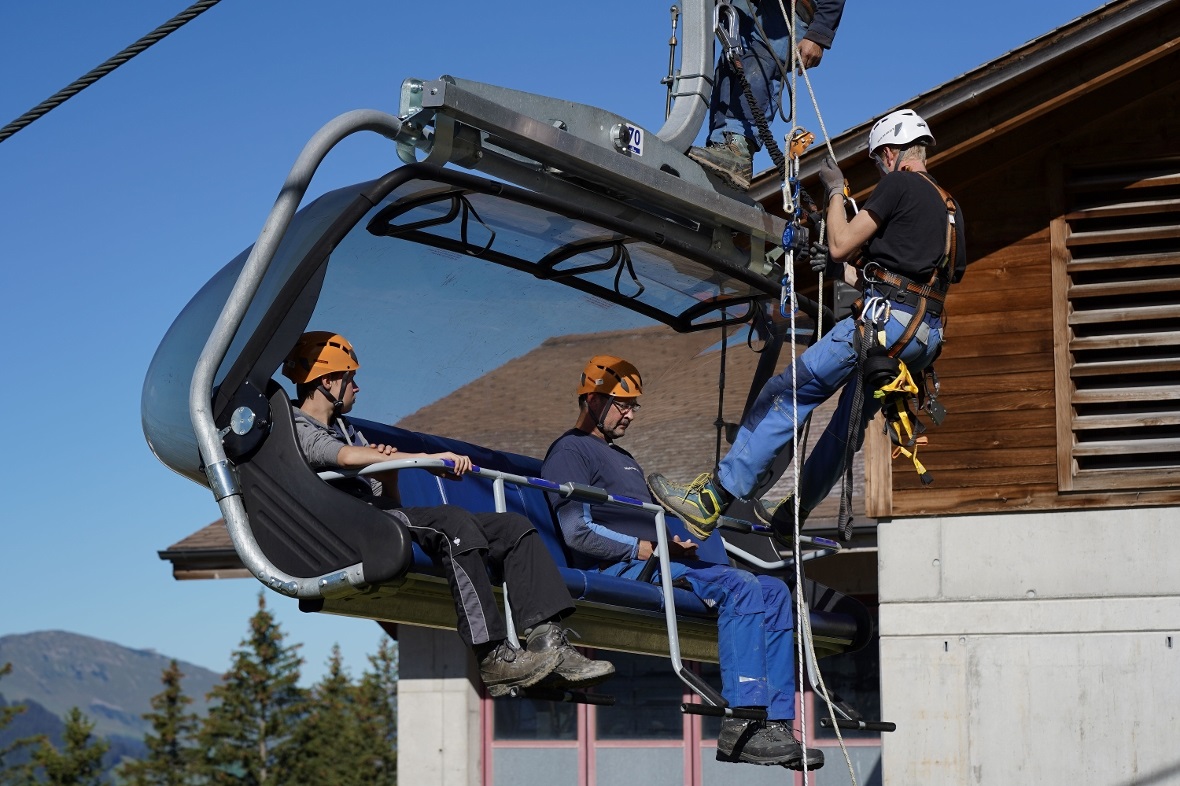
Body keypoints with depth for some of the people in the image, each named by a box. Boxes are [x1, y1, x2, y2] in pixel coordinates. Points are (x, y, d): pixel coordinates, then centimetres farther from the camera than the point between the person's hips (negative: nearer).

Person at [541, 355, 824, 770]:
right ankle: (741, 725, -32)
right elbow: (578, 533, -11)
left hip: (653, 562, 10)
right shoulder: (571, 450, 1)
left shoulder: (621, 457, 33)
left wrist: (677, 545, 6)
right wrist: (646, 548, -13)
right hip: (619, 570, -10)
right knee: (740, 588, -27)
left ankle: (775, 721, -13)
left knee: (773, 591, -4)